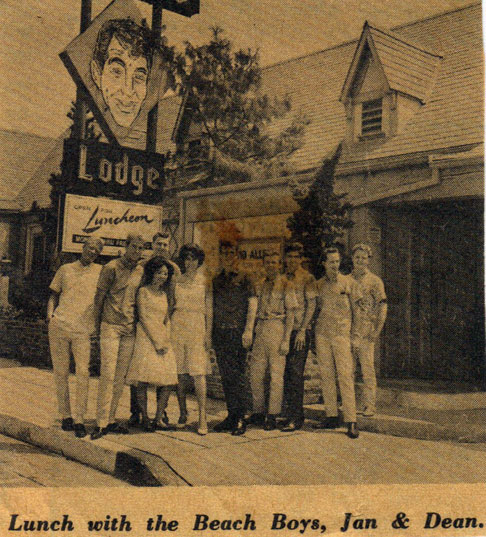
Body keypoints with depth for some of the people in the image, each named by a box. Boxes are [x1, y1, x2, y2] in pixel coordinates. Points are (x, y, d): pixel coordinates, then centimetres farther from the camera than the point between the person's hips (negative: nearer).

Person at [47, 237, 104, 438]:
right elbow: (54, 295, 20)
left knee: (83, 372, -11)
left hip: (83, 330, -2)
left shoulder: (101, 271, 11)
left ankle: (79, 420, -5)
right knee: (60, 372, 3)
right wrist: (50, 314, 6)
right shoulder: (65, 270, 16)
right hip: (59, 325, 2)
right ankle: (65, 415, 15)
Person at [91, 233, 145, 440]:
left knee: (121, 375, 7)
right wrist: (97, 324, 2)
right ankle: (101, 423, -4)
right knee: (108, 373, -9)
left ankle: (111, 419, 15)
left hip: (130, 329, 5)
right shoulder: (111, 268, -5)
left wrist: (137, 323, 14)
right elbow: (99, 297, -1)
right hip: (111, 326, -5)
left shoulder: (141, 271, 11)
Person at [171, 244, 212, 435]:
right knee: (179, 372, 3)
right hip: (178, 325, 3)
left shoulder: (204, 281, 5)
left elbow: (209, 310, 4)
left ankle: (202, 417, -9)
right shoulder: (177, 280, 11)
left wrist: (208, 334, -4)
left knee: (199, 373, -10)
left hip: (197, 326, -3)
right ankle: (182, 413, 16)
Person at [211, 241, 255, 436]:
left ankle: (240, 419, 0)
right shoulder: (216, 280, 15)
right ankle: (231, 415, 16)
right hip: (220, 333, 5)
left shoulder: (244, 279, 0)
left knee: (237, 375, -6)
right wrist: (211, 333, 12)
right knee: (225, 376, 8)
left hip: (237, 332, -5)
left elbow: (250, 307, -4)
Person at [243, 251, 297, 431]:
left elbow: (290, 315, -3)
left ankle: (272, 416, 2)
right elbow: (253, 308, 4)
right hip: (261, 330, 5)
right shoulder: (259, 286, 15)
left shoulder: (286, 286, 1)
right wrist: (248, 330, -11)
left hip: (277, 329, -5)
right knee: (255, 373, 7)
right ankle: (258, 413, 19)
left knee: (276, 374, -4)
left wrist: (286, 340, -11)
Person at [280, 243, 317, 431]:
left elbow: (311, 305, -6)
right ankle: (289, 413, 13)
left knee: (295, 373, -9)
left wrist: (302, 331, -13)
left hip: (300, 331, -5)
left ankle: (295, 418, -6)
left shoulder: (307, 278, -1)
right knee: (284, 373, 5)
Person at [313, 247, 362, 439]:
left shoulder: (349, 282, 5)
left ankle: (351, 421, -8)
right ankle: (331, 416, 13)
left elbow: (358, 309, 5)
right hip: (322, 334, 4)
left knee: (345, 376, -9)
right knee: (326, 375, 5)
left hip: (342, 333, -3)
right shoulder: (318, 285, 12)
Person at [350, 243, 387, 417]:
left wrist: (377, 330, -10)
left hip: (365, 331, -4)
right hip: (347, 331, 5)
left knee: (367, 368, -4)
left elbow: (382, 307, -2)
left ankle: (369, 405, 2)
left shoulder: (374, 281, 2)